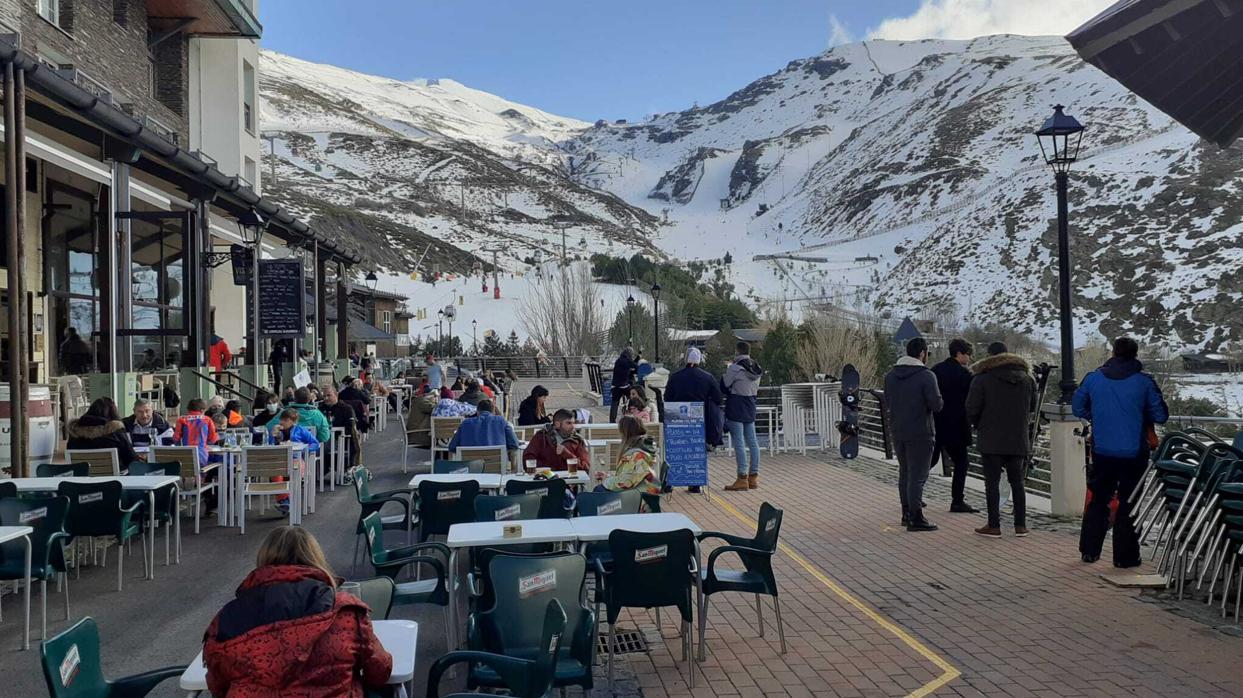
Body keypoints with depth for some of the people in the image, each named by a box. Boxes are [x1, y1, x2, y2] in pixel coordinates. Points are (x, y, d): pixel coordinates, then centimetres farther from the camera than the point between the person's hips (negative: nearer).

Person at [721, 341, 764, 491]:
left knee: (738, 443, -5)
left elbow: (723, 387, -8)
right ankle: (754, 477, 15)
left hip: (735, 409, -7)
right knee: (752, 442, 10)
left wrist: (724, 375, 8)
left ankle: (742, 478, -6)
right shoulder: (756, 369, 8)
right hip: (750, 410, 7)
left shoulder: (735, 368, -15)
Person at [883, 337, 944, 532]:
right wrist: (925, 403, 3)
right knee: (918, 476, -2)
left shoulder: (890, 375, 6)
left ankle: (906, 513, 25)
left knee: (905, 473, 17)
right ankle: (915, 518, 0)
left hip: (897, 432, 7)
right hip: (920, 433, -6)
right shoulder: (926, 376, -14)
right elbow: (936, 405, -17)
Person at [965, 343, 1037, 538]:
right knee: (1017, 482, 12)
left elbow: (971, 410, -8)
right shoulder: (1028, 379, 8)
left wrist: (979, 426, 9)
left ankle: (994, 526, 1)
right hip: (1019, 440, 4)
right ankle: (1020, 525, 14)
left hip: (992, 441, -4)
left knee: (992, 483, 1)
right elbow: (1032, 408, 14)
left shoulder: (982, 380, -7)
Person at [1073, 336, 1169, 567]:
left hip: (1102, 451, 2)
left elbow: (1077, 408, 9)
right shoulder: (1144, 381, -8)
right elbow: (1161, 416, -3)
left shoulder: (1093, 378, -2)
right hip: (1134, 453, -2)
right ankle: (1125, 556, 12)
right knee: (1129, 504, 8)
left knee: (1098, 500, 16)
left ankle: (1089, 550, 20)